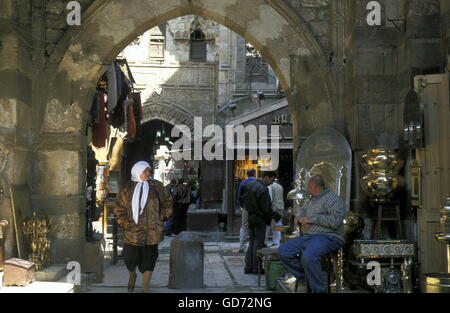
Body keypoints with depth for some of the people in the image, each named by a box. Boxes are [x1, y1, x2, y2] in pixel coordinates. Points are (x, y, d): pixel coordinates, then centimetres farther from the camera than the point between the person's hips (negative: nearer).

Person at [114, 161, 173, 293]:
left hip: (151, 232, 0)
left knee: (148, 262, 3)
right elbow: (119, 208, 4)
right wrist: (126, 224, -4)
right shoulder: (127, 188, 2)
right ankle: (132, 275, 39)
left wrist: (161, 218, 6)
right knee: (130, 259, 6)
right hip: (132, 232, 0)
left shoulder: (156, 186, 4)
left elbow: (167, 202, 12)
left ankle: (145, 288, 13)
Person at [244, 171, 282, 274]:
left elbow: (245, 201, 13)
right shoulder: (263, 189, -21)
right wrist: (276, 216, -9)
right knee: (259, 244, 0)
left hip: (251, 216, 8)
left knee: (252, 242, 14)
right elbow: (265, 209, -19)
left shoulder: (250, 184, 5)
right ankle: (256, 268, 5)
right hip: (260, 218, -8)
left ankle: (248, 267, 15)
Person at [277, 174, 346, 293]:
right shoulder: (311, 200, 21)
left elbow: (335, 221, -21)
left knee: (308, 257, -36)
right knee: (283, 251, -2)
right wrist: (301, 219, 7)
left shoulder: (332, 198, -9)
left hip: (327, 237, -10)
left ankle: (319, 290, -21)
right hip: (307, 236, 10)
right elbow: (302, 211, 32)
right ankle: (304, 278, 0)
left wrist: (314, 219, -15)